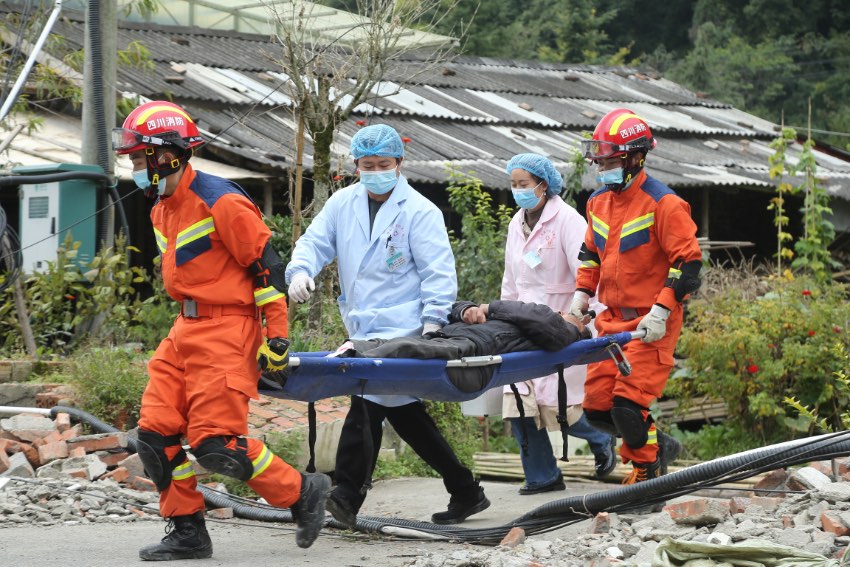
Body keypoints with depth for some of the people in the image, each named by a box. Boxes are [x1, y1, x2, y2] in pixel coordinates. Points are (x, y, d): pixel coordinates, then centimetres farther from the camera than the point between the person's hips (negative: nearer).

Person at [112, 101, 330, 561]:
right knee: (155, 434, 3)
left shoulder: (220, 202, -16)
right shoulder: (162, 208, 13)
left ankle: (303, 493, 4)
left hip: (227, 332, -9)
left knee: (215, 444, -13)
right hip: (187, 330, 9)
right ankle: (188, 533, 13)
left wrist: (277, 337, -15)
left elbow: (267, 266, -14)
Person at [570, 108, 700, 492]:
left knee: (628, 406, -15)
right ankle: (660, 446, 26)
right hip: (612, 320, 7)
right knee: (597, 408, 3)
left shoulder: (663, 203, -12)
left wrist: (662, 309, -20)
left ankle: (648, 471, 7)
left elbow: (688, 262, -13)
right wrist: (582, 294, 11)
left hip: (651, 323, -7)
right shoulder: (598, 201, 11)